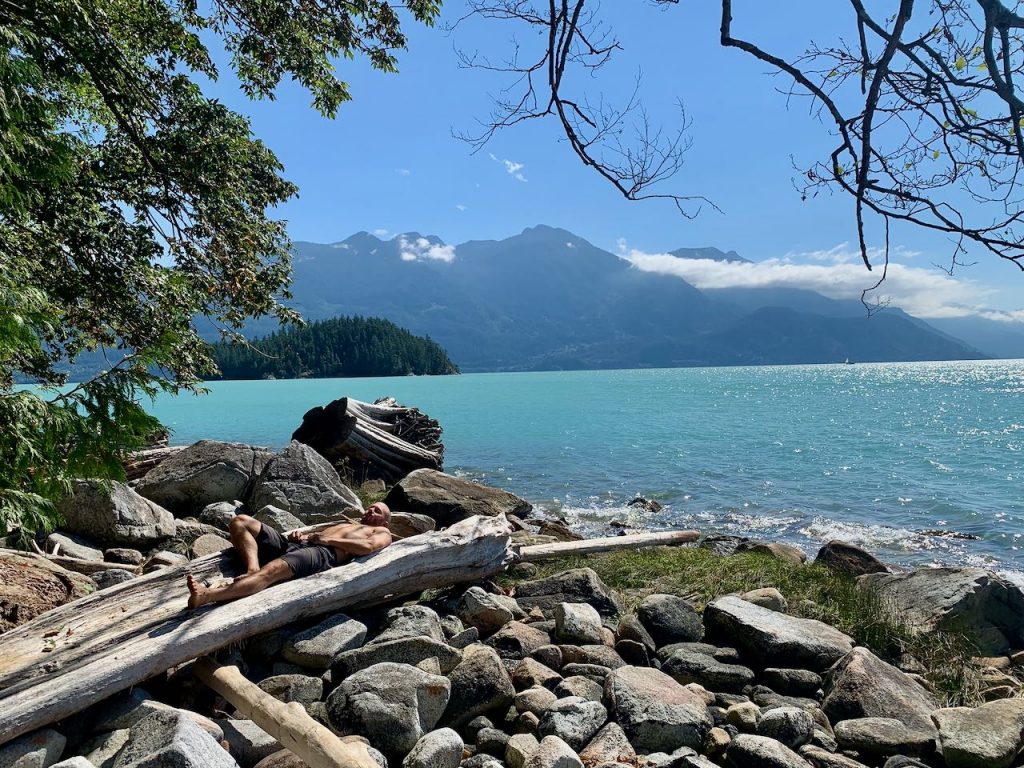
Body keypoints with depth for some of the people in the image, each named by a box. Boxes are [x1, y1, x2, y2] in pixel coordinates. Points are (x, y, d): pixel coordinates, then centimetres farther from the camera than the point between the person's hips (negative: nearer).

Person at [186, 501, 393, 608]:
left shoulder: (381, 532, 22)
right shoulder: (342, 524, 45)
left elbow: (367, 546, -3)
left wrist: (328, 539, -5)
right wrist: (298, 534, 9)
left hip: (323, 553, -8)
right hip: (295, 544, 8)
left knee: (271, 571, -37)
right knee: (240, 521, -7)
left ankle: (205, 596, -54)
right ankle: (253, 568, -30)